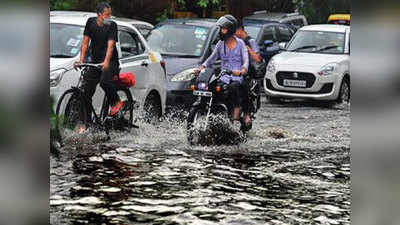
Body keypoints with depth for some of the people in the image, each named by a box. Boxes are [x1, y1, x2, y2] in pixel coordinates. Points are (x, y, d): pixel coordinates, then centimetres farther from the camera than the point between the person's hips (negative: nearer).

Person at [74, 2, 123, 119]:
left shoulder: (112, 25, -10)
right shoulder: (91, 22, 0)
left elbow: (110, 45, -21)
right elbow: (85, 42, 1)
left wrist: (106, 62, -36)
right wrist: (81, 60, -11)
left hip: (110, 61, -4)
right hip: (95, 61, 4)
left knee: (104, 81, -31)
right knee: (87, 89, -5)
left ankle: (116, 102, -6)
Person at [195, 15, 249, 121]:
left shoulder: (240, 43, 5)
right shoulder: (220, 43, 15)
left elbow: (245, 60, -6)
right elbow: (212, 58, 14)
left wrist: (242, 71, -27)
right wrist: (201, 67, -4)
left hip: (237, 77, -3)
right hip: (223, 77, 3)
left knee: (233, 87, -37)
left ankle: (236, 114, -30)